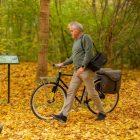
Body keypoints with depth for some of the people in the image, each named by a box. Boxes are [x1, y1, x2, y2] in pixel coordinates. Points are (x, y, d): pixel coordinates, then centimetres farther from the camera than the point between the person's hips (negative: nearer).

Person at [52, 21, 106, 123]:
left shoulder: (85, 38, -8)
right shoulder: (76, 41, 20)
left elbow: (88, 53, -18)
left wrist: (82, 67, -23)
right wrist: (62, 64, 19)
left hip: (86, 70, -9)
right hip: (77, 71, 9)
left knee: (92, 92, -3)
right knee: (71, 91, 1)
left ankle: (102, 113, 13)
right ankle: (63, 115, -1)